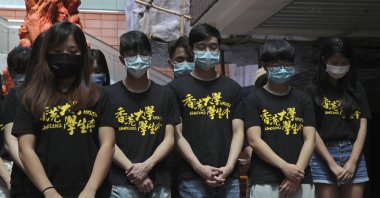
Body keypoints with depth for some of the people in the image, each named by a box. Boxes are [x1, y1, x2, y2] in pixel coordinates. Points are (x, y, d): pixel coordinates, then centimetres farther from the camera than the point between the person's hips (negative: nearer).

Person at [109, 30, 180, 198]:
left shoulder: (165, 94, 8)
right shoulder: (111, 95, 2)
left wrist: (146, 166, -12)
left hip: (159, 183, 2)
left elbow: (169, 139, 3)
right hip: (122, 184, -2)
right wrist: (133, 171, -12)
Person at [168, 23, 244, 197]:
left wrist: (229, 167, -9)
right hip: (192, 178, -2)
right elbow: (177, 134, -1)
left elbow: (238, 132, 6)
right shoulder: (177, 88, 4)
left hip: (228, 177, 2)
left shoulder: (233, 88, 12)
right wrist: (199, 168, -12)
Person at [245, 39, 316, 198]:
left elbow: (309, 139, 6)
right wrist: (285, 167, -14)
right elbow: (254, 140, -5)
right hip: (265, 182, -3)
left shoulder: (303, 100, 13)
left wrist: (296, 174, -9)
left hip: (301, 182, 3)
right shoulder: (254, 100, 4)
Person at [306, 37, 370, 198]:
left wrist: (353, 161, -6)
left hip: (353, 154, 3)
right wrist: (332, 163, -10)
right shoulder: (313, 91, 5)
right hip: (323, 156, -2)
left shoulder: (357, 89, 13)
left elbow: (362, 127, 7)